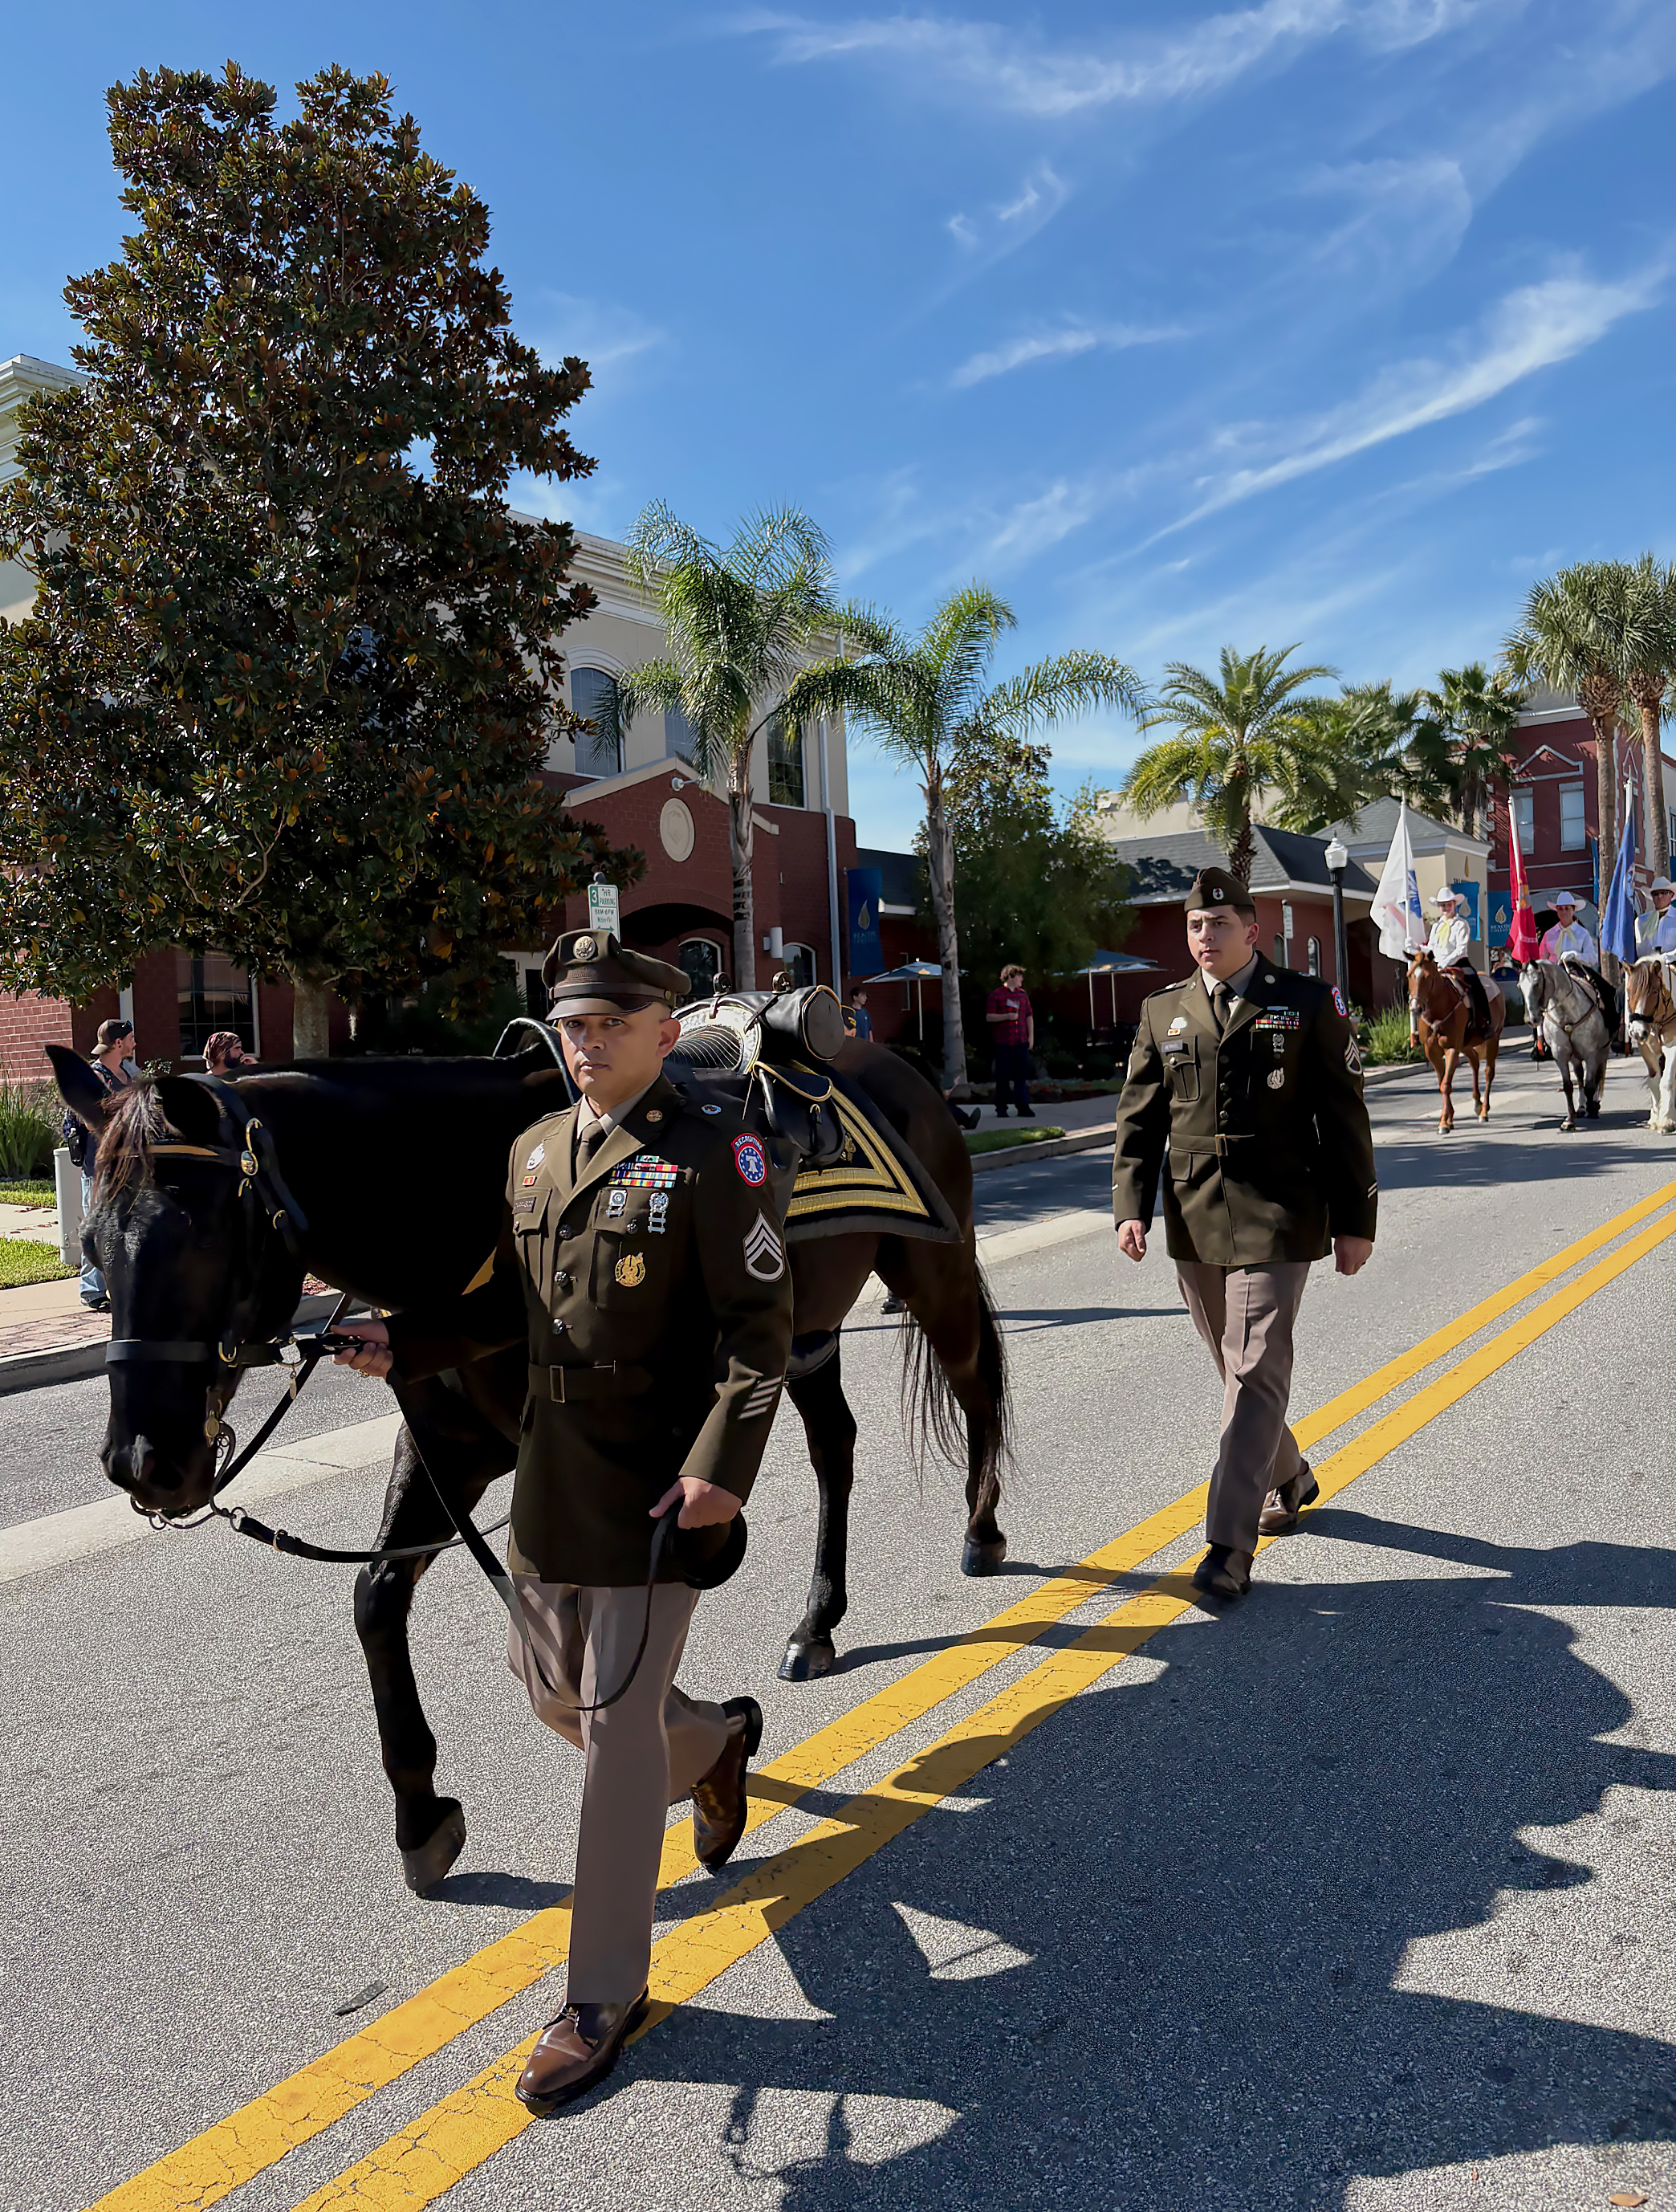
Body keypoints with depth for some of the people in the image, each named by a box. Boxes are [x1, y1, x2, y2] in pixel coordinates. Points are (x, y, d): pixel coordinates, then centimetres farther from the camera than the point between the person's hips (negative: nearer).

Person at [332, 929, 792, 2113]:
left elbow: (759, 1332, -14)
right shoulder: (535, 1151, 8)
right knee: (553, 1685, 22)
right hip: (551, 1480, 7)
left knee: (617, 1728, 1)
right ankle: (715, 1739, 51)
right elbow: (512, 1304, 15)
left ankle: (605, 1992, 20)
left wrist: (722, 1468, -23)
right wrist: (405, 1344, 1)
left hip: (661, 1488, -7)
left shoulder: (717, 1156, -13)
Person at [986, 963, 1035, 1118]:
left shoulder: (1023, 994, 13)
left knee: (1022, 1074, -1)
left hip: (1021, 1041, 4)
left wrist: (1031, 1036, 10)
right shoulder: (996, 995, -1)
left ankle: (1023, 1107, 1)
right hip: (1002, 1043, -4)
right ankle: (1001, 1109, 8)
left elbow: (1029, 1016, 18)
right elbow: (989, 1017, -5)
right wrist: (1007, 1016, -16)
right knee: (1003, 1076, 0)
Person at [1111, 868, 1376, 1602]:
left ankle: (1230, 1546, -5)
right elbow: (1138, 1120, 8)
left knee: (1255, 1374, -8)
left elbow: (1344, 1118, 1)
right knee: (1236, 1368, 16)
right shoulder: (1162, 1013, 8)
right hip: (1194, 1220, 4)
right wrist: (1131, 1206, -4)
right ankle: (1288, 1480, 41)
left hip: (1276, 1218, -4)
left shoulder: (1308, 1004, 0)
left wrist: (1355, 1219, -1)